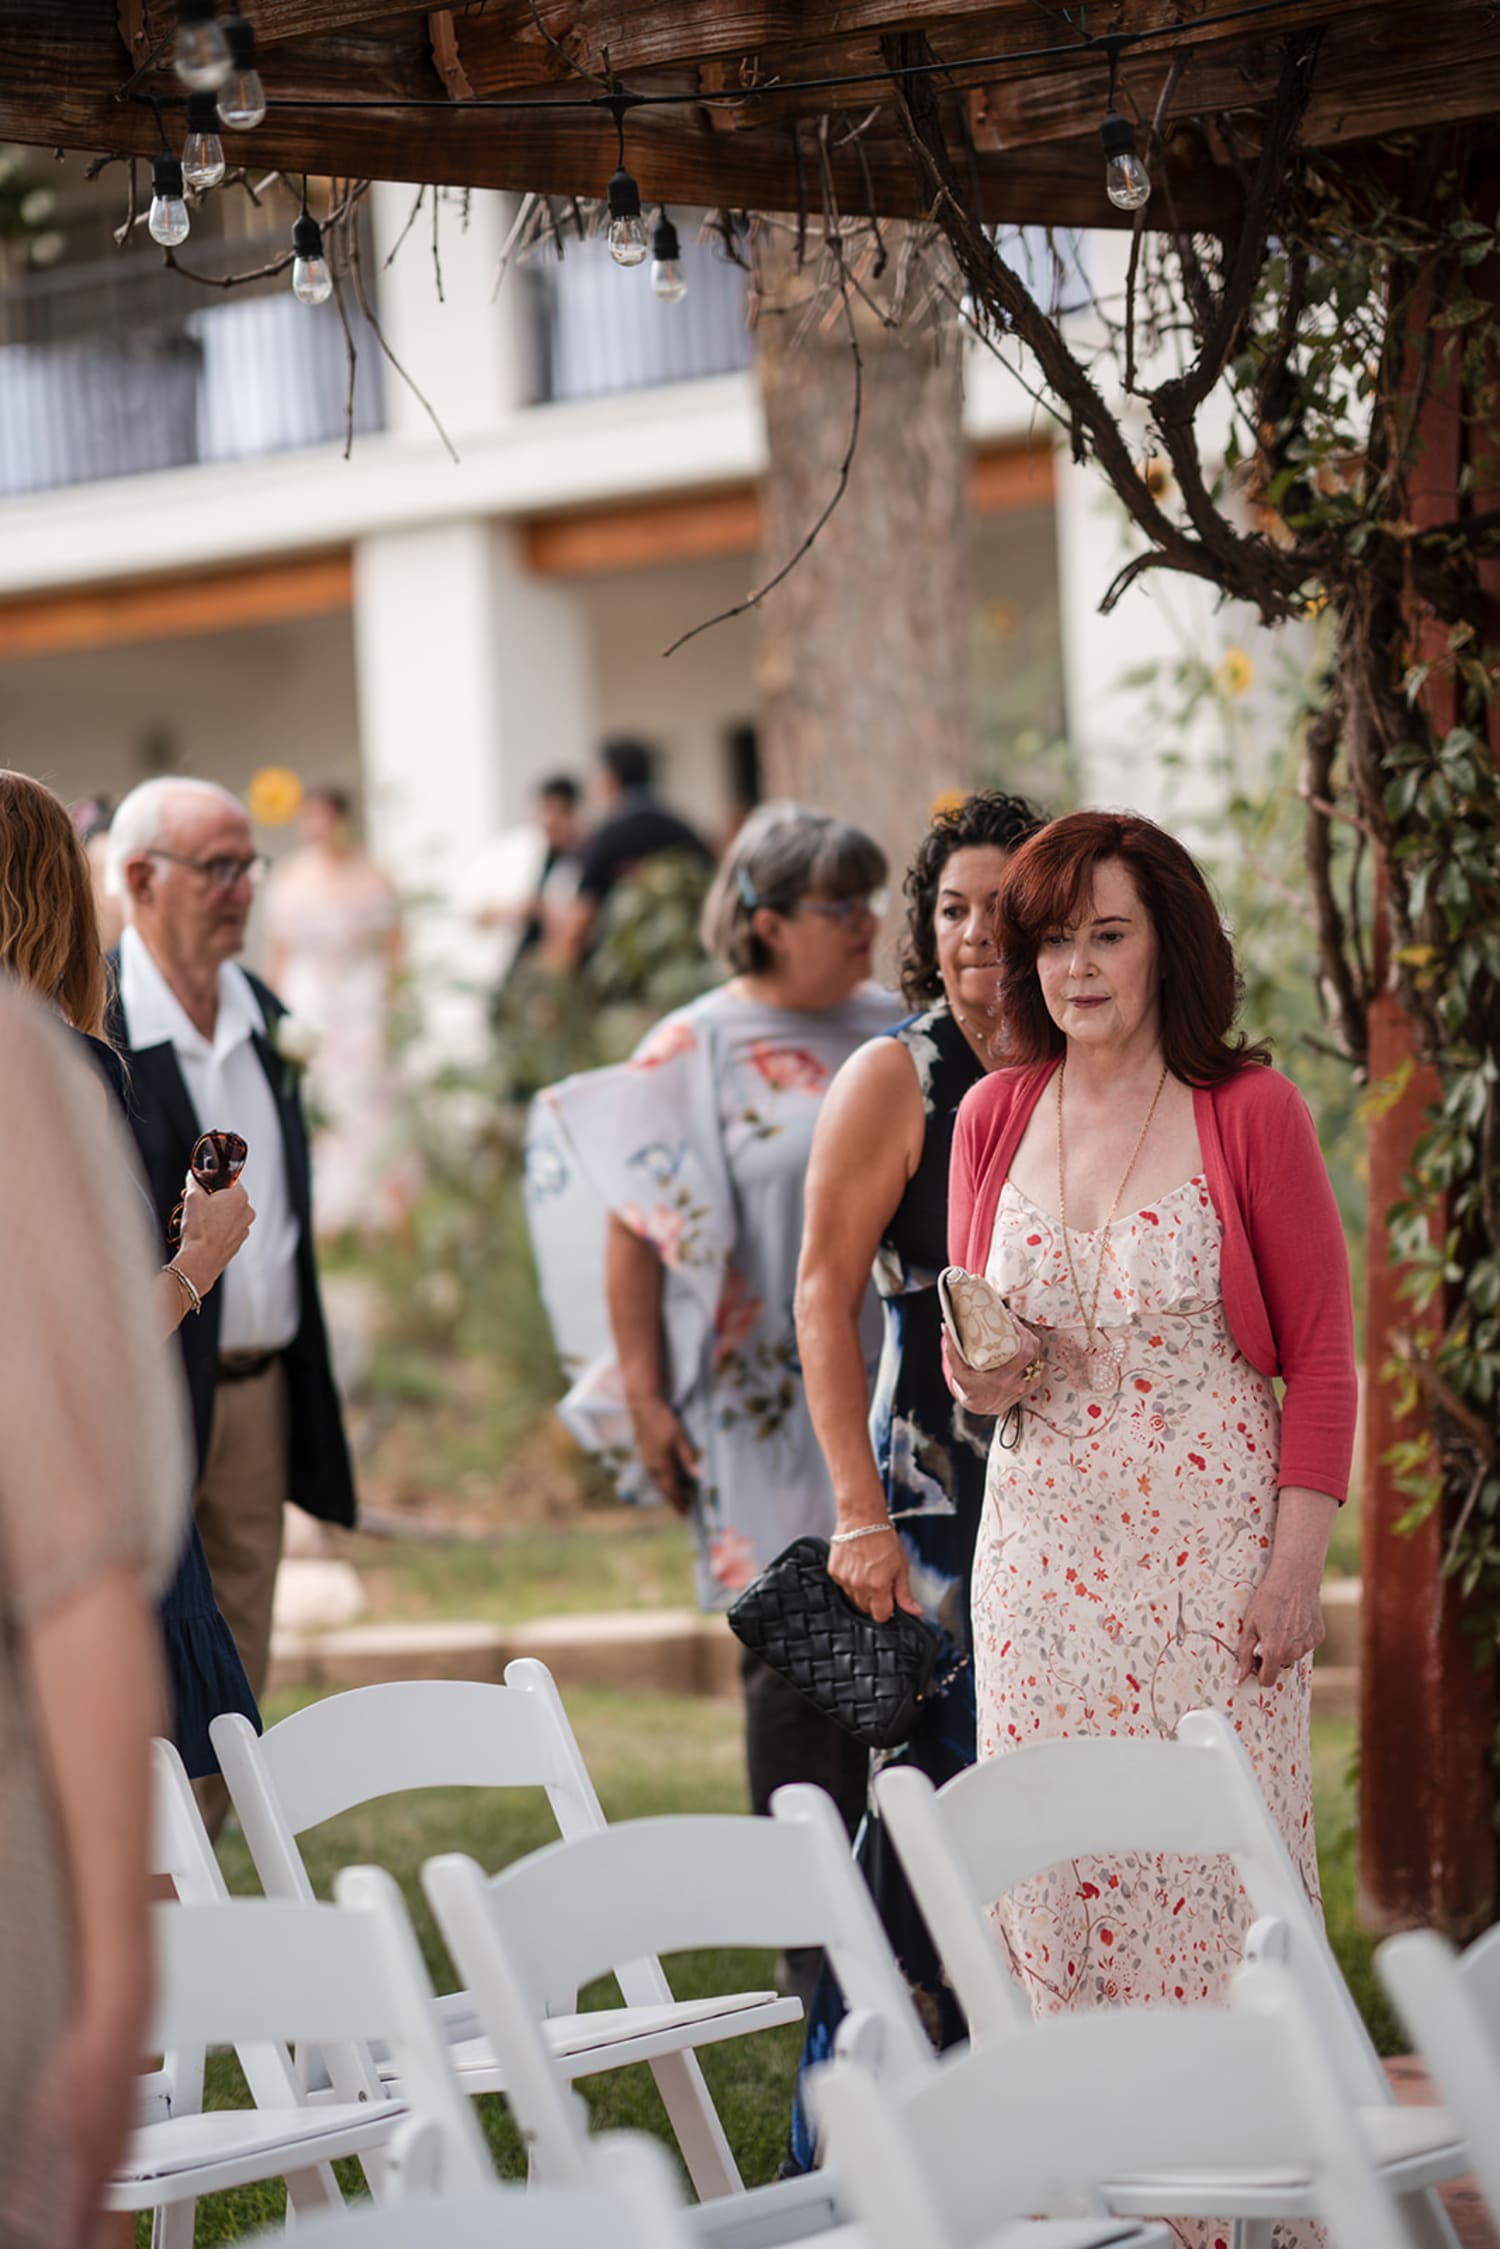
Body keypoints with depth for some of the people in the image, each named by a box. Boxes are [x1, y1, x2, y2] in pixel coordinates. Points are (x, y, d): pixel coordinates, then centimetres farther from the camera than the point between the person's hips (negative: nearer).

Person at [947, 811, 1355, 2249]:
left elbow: (1322, 1349, -2)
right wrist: (981, 1378, -6)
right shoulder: (993, 1117, 7)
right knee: (1051, 1858, 2)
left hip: (1211, 1548, -4)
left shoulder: (1248, 1111, -4)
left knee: (1212, 1858, -5)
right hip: (1045, 1544, 4)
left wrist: (1296, 1559, -8)